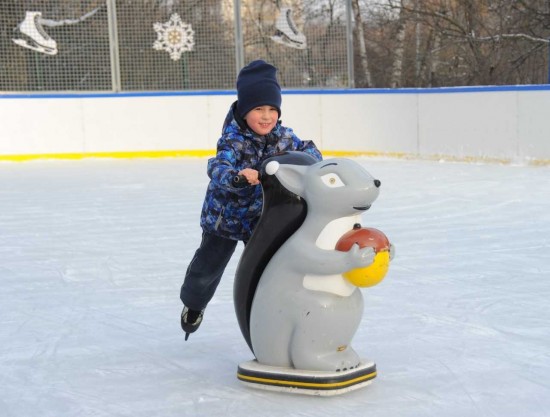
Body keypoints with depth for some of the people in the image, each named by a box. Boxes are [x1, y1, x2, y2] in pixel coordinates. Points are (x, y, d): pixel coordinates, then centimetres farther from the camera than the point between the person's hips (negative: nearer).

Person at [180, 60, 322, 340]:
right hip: (224, 216, -3)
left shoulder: (282, 136, -11)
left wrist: (310, 156, -17)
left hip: (262, 218, 3)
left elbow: (306, 148, 6)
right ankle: (193, 304, 44)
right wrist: (237, 176, -67)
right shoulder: (233, 140, -29)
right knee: (206, 268, 13)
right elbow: (217, 168, -46)